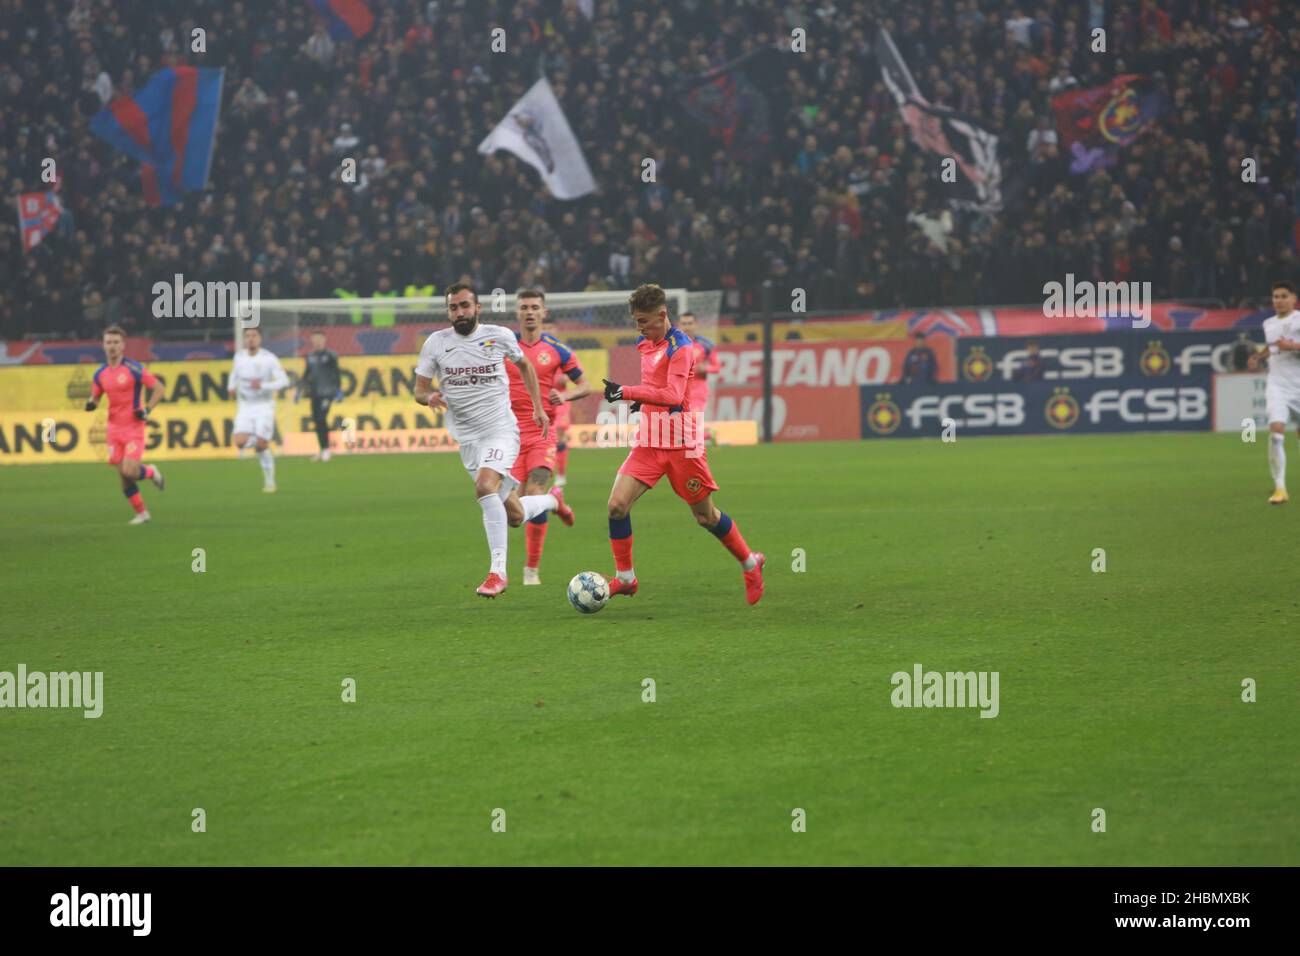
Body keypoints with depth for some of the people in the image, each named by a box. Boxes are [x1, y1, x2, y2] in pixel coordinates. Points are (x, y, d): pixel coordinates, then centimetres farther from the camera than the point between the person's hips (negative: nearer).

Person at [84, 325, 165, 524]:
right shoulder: (100, 373, 5)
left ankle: (151, 472, 17)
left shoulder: (134, 369, -10)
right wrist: (91, 404, -5)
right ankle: (141, 513, 19)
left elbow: (158, 388, -5)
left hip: (133, 427, -5)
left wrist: (147, 410, -16)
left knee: (129, 472, -17)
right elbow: (95, 397, 18)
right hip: (114, 429, 5)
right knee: (123, 476, 3)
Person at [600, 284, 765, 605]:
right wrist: (642, 397, 9)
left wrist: (626, 392, -32)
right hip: (649, 441, 7)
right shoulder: (645, 344, 10)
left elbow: (673, 396, -27)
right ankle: (624, 578, 3)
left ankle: (750, 564, 27)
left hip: (681, 442, -7)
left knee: (705, 515, 5)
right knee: (617, 504, -9)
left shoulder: (679, 347, -15)